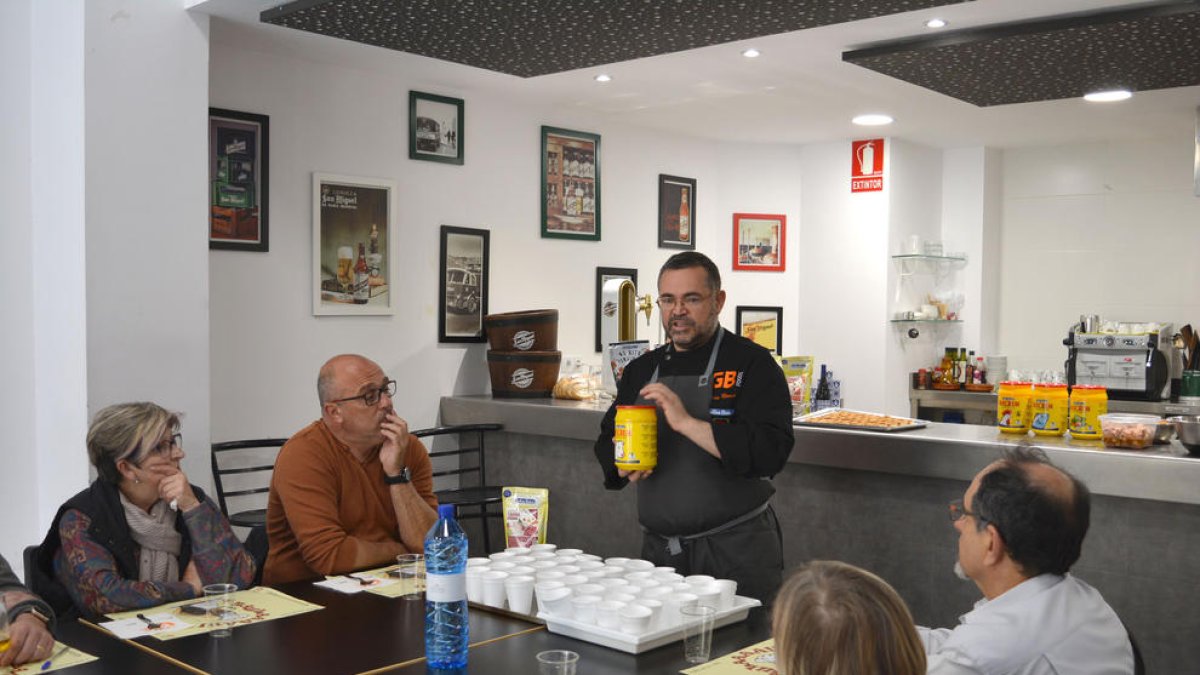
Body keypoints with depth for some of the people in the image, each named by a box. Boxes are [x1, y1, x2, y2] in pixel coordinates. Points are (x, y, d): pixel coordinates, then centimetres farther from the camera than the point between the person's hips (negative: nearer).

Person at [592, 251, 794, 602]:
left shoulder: (751, 364, -8)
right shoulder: (642, 369, 10)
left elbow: (769, 452, -21)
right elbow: (608, 444, 19)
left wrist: (686, 422, -24)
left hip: (736, 550, -5)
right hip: (659, 548, 5)